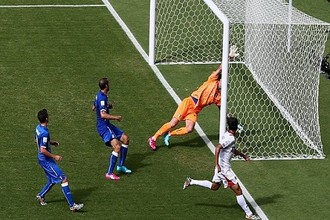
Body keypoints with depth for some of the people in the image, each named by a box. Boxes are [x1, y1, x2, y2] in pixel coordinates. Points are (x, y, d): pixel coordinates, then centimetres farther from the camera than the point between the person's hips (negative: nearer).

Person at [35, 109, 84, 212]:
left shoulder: (38, 128, 3)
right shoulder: (44, 133, -26)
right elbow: (43, 150, -27)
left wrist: (51, 143, 19)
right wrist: (54, 156, -17)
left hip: (42, 159, 10)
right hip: (46, 161, -10)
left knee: (53, 180, 24)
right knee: (64, 179, -10)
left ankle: (41, 196, 37)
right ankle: (72, 205, -12)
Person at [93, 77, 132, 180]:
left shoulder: (99, 95, 11)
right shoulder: (102, 98, -22)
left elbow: (94, 107, 27)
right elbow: (103, 114, -33)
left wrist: (107, 106, 19)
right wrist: (116, 117, -22)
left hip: (106, 125, 11)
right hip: (103, 126, -11)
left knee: (125, 139, 16)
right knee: (117, 147, -21)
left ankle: (121, 166, 21)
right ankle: (109, 173, -18)